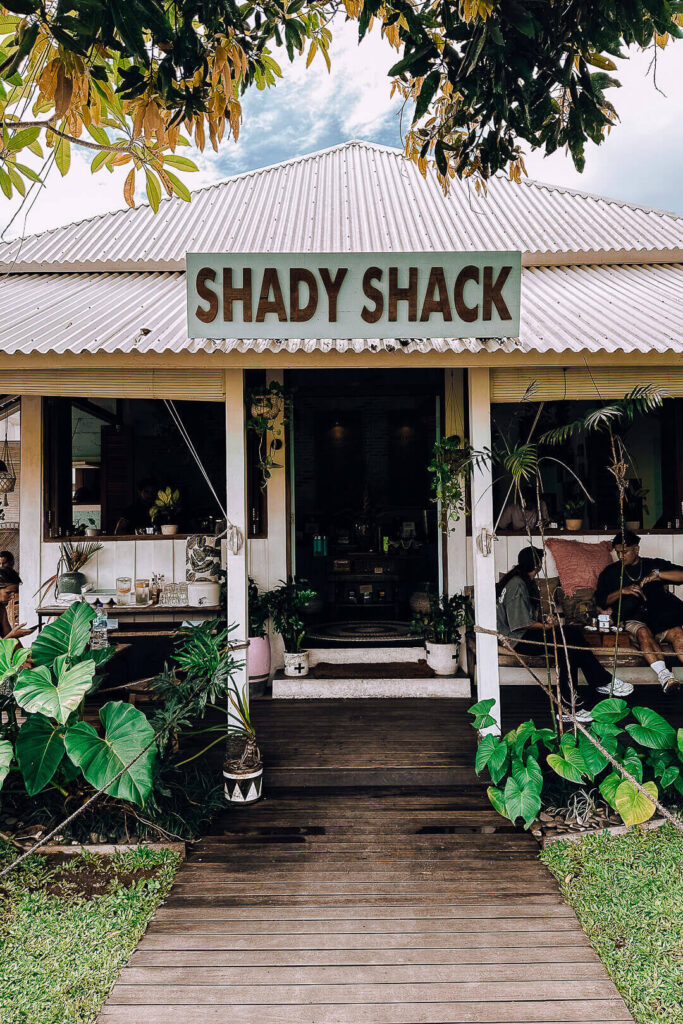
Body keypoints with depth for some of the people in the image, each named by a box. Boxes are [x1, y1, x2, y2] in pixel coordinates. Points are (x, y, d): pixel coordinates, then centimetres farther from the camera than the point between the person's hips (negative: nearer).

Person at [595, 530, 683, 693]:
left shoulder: (655, 564, 19)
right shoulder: (611, 572, 19)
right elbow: (600, 601, 13)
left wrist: (658, 574, -7)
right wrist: (622, 591, -3)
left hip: (660, 615, 1)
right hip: (632, 619, -1)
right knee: (644, 632, -35)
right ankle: (664, 675, -48)